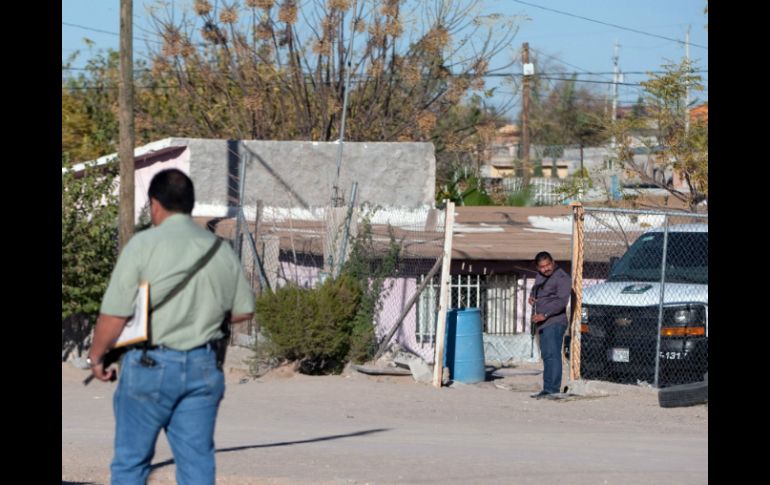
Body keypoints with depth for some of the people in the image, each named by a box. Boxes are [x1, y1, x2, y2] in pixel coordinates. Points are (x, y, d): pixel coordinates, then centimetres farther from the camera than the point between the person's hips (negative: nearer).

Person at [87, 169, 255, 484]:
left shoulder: (143, 245, -10)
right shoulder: (221, 250, 6)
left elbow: (114, 315, -11)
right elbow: (244, 310, 14)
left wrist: (96, 355, 4)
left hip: (151, 364, -4)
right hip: (202, 366, 4)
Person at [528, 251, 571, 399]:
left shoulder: (561, 278, -11)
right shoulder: (540, 276, 16)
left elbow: (561, 301, -21)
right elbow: (536, 288, 36)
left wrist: (544, 315, -28)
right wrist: (532, 296, 12)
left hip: (554, 322, -10)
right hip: (544, 324, 10)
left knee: (552, 355, -16)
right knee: (547, 356, 12)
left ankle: (552, 390, -22)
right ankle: (547, 390, 17)